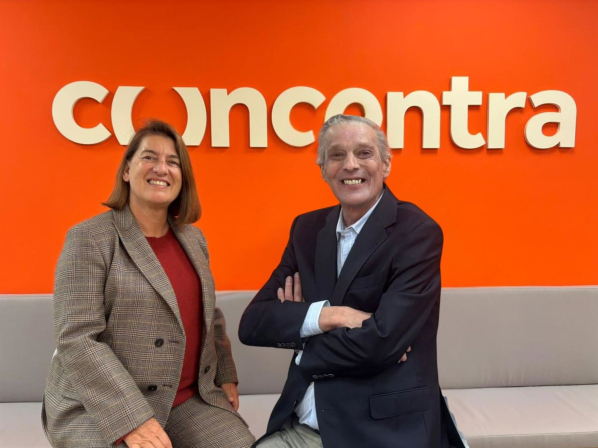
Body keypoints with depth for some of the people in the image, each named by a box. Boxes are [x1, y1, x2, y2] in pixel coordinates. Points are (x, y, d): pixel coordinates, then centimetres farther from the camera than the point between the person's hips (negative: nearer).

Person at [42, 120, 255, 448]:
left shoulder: (193, 239, 8)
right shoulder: (89, 239, -11)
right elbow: (77, 339, -17)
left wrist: (225, 376, 11)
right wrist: (132, 419, -23)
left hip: (188, 399, 6)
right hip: (100, 409, -5)